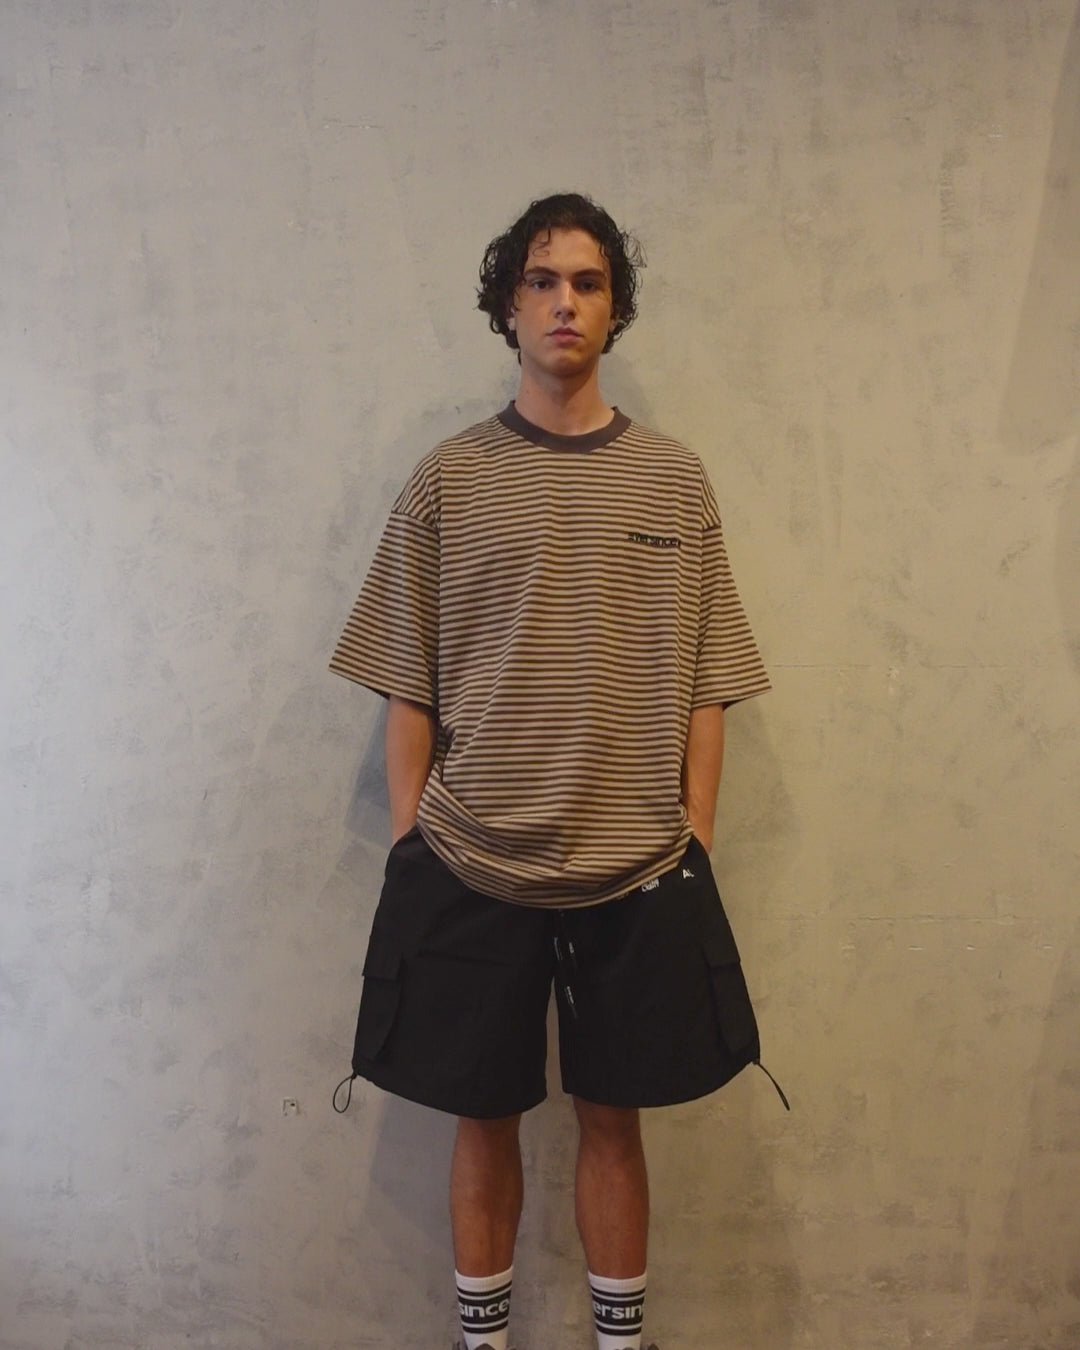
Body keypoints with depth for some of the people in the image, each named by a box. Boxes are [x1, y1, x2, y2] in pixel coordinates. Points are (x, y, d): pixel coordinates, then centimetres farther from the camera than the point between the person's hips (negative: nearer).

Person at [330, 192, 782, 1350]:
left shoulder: (674, 480, 4)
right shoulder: (448, 479, 1)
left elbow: (704, 691, 4)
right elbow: (407, 692, 2)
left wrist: (693, 847, 1)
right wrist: (409, 848, -1)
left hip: (638, 874, 1)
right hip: (470, 870, 0)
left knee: (612, 1119, 13)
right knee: (485, 1118, 12)